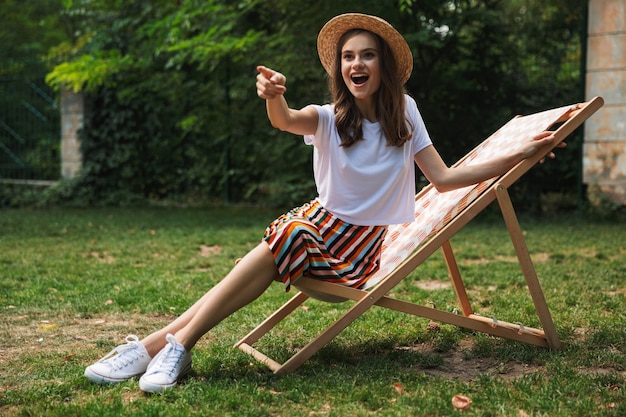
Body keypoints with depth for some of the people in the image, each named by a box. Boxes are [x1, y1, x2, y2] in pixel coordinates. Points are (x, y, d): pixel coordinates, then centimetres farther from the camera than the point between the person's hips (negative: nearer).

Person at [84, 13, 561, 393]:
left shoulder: (404, 115, 0)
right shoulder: (328, 118, -2)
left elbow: (444, 177, -1)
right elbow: (287, 120, -25)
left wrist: (520, 154, -7)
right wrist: (274, 97, -49)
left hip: (363, 242, -1)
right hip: (319, 220, 1)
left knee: (281, 245, -30)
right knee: (280, 243, -32)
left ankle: (162, 344, -34)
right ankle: (159, 345, -35)